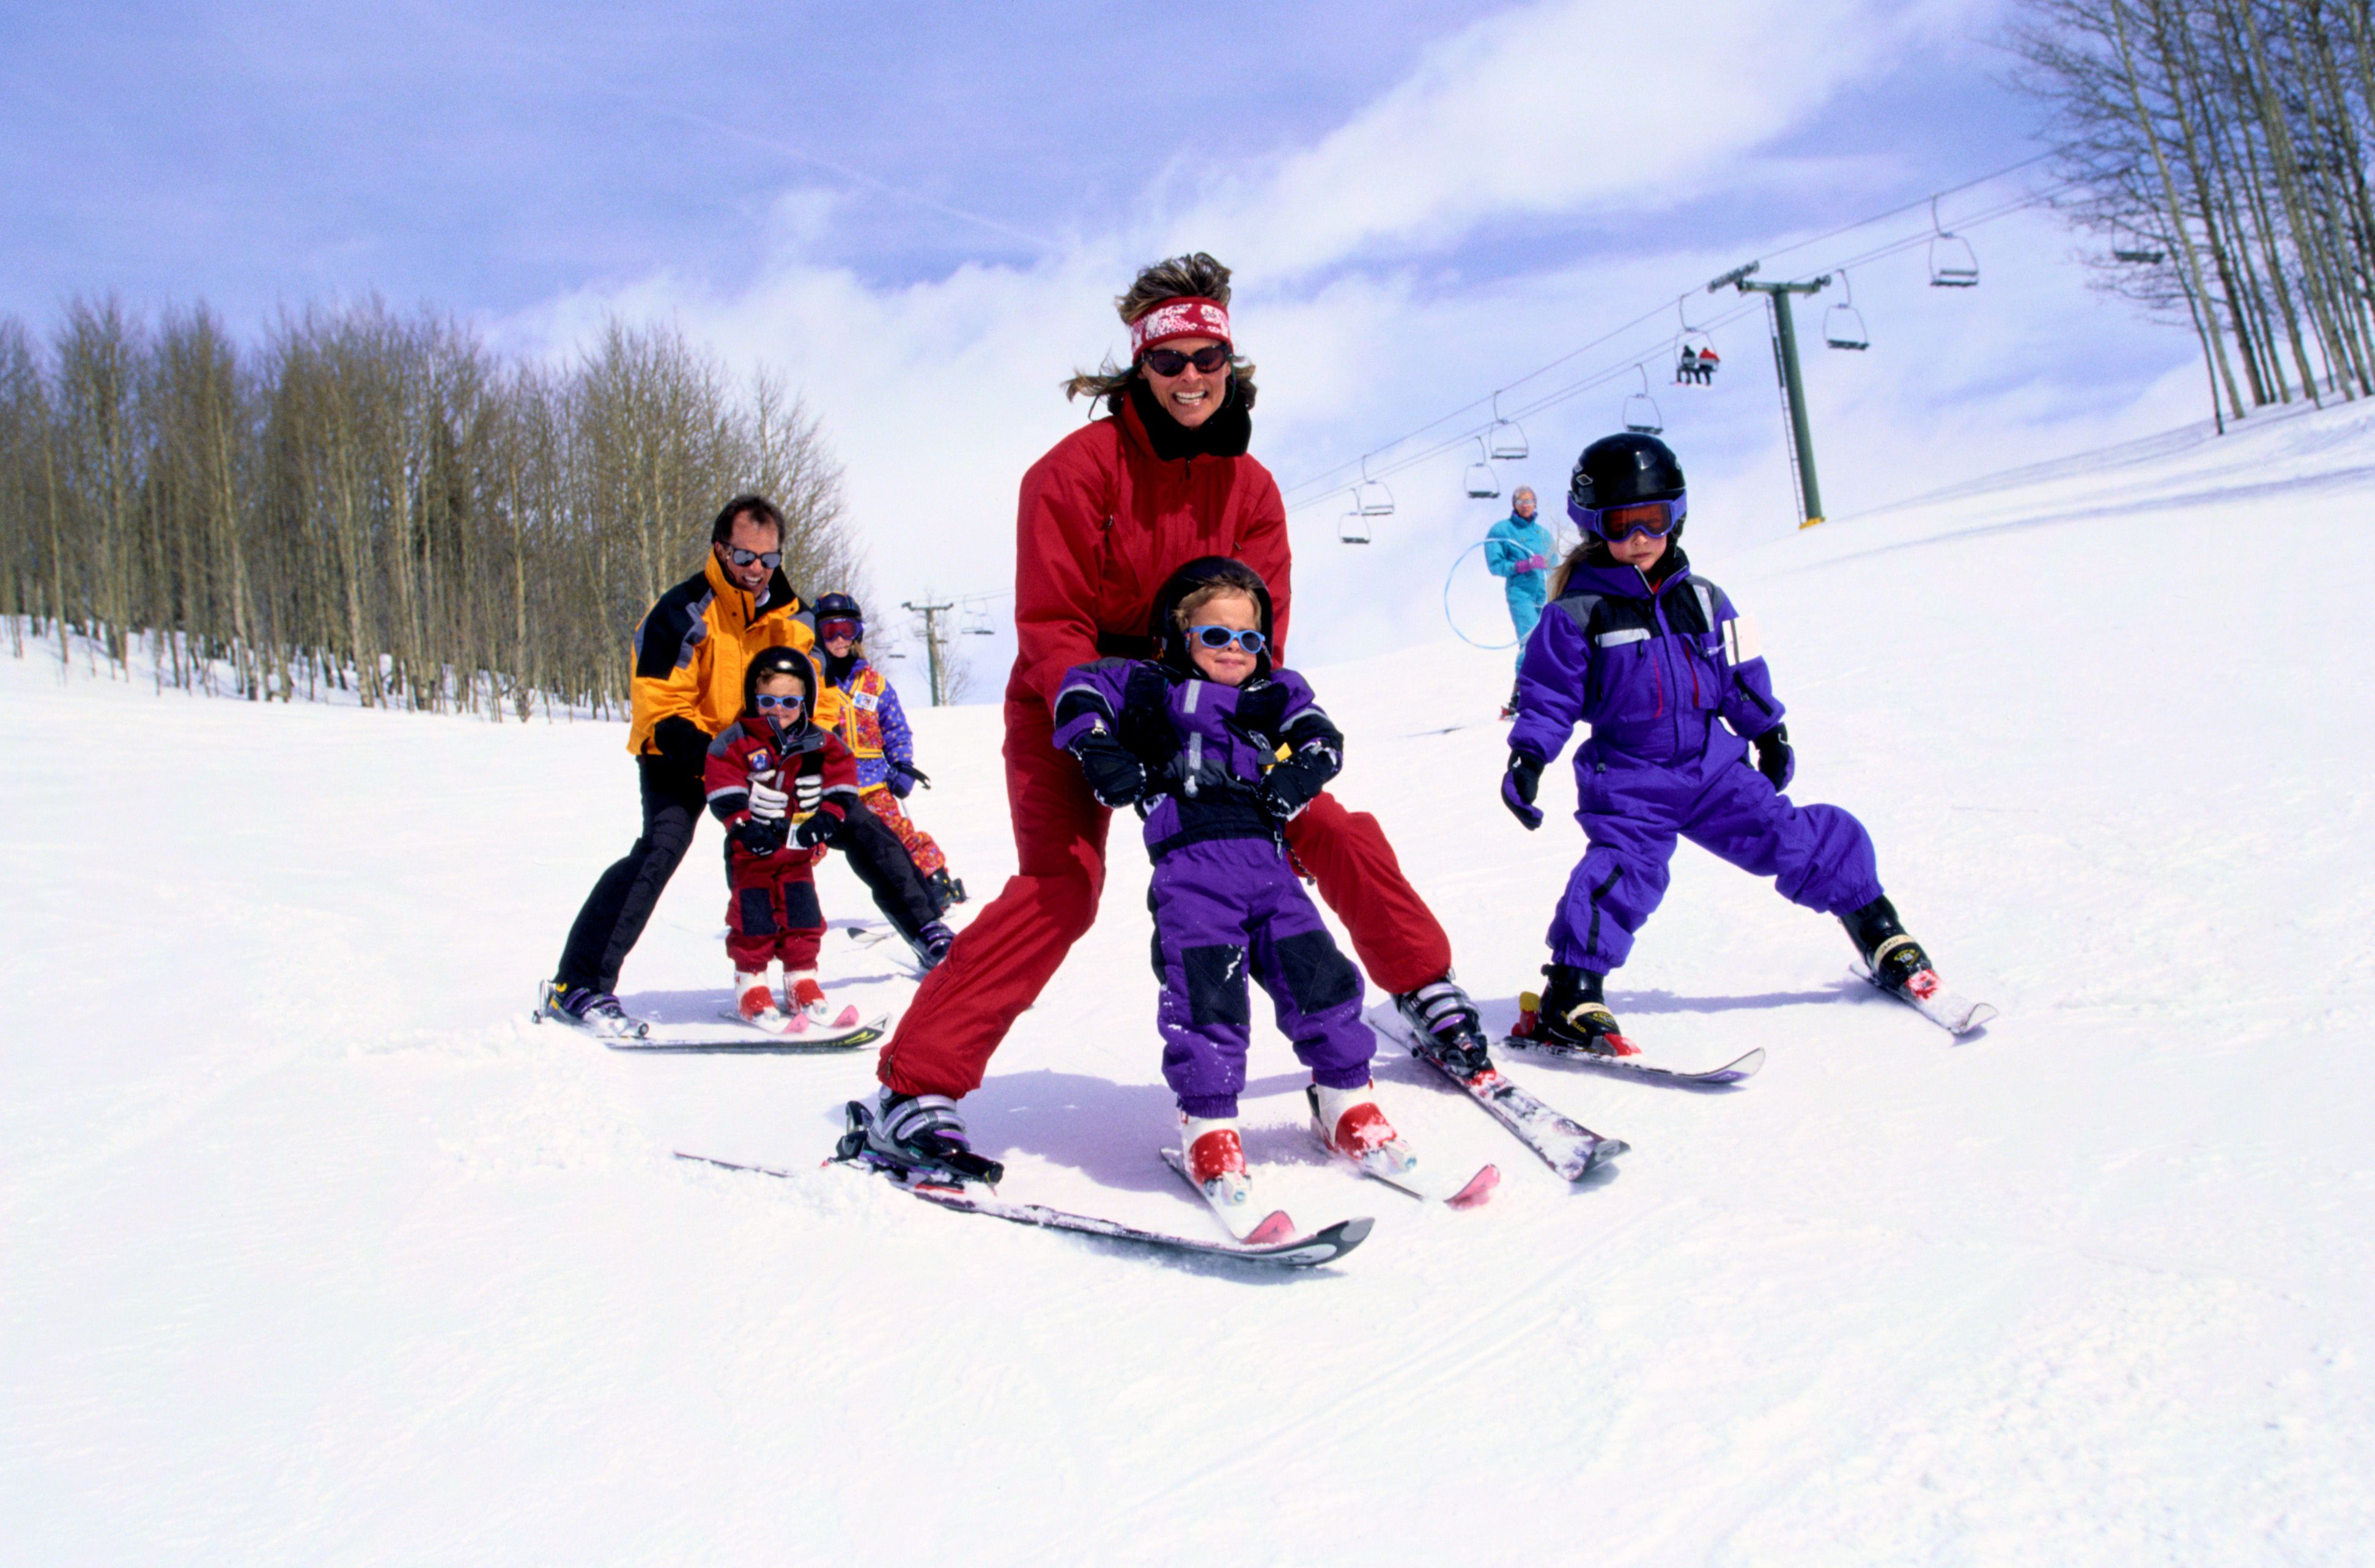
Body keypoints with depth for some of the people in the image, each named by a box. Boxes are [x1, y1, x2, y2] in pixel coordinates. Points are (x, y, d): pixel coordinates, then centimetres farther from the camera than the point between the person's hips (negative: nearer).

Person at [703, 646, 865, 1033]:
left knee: (803, 920, 7)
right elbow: (723, 790, -12)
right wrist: (743, 824, -22)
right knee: (754, 920, 0)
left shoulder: (819, 744, 1)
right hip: (750, 851, -3)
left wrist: (826, 818, -9)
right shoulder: (735, 742, -8)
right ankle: (751, 990, 12)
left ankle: (803, 988, 18)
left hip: (798, 850, 3)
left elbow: (841, 784, 4)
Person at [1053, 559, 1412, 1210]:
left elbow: (1321, 737, 13)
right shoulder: (1148, 690, 15)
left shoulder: (1276, 695, 22)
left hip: (1265, 857, 3)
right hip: (1189, 865, -3)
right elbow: (1080, 690, 15)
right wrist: (1100, 752, 0)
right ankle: (1207, 1124, 3)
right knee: (1204, 989, -11)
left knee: (1314, 972, -2)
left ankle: (1346, 1099, 16)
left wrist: (1297, 776, -7)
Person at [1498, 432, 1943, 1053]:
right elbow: (1548, 694, -4)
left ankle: (1881, 935, 20)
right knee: (1622, 869, -24)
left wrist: (1769, 734, 22)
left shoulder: (1701, 599, 9)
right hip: (1628, 782, -4)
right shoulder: (1577, 613, -5)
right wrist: (1528, 757, -15)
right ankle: (1571, 996, -17)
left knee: (1802, 842, 1)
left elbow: (1741, 676, 19)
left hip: (1713, 765, 4)